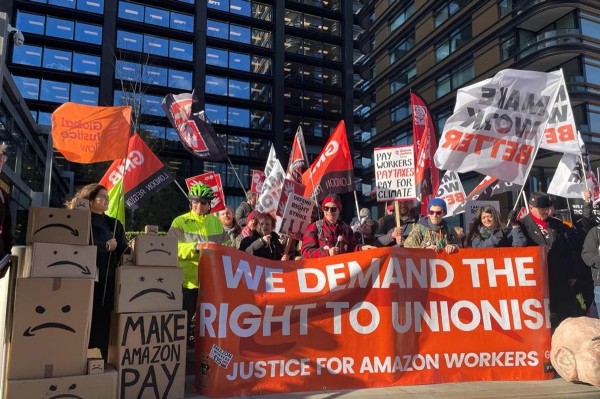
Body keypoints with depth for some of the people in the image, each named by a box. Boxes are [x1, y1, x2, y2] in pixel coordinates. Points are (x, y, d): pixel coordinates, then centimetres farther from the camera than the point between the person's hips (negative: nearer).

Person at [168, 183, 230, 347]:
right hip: (188, 279, -4)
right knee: (185, 318, 3)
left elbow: (227, 246, 13)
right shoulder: (180, 222, -1)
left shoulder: (216, 222, 12)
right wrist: (195, 247, -23)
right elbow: (173, 248, -11)